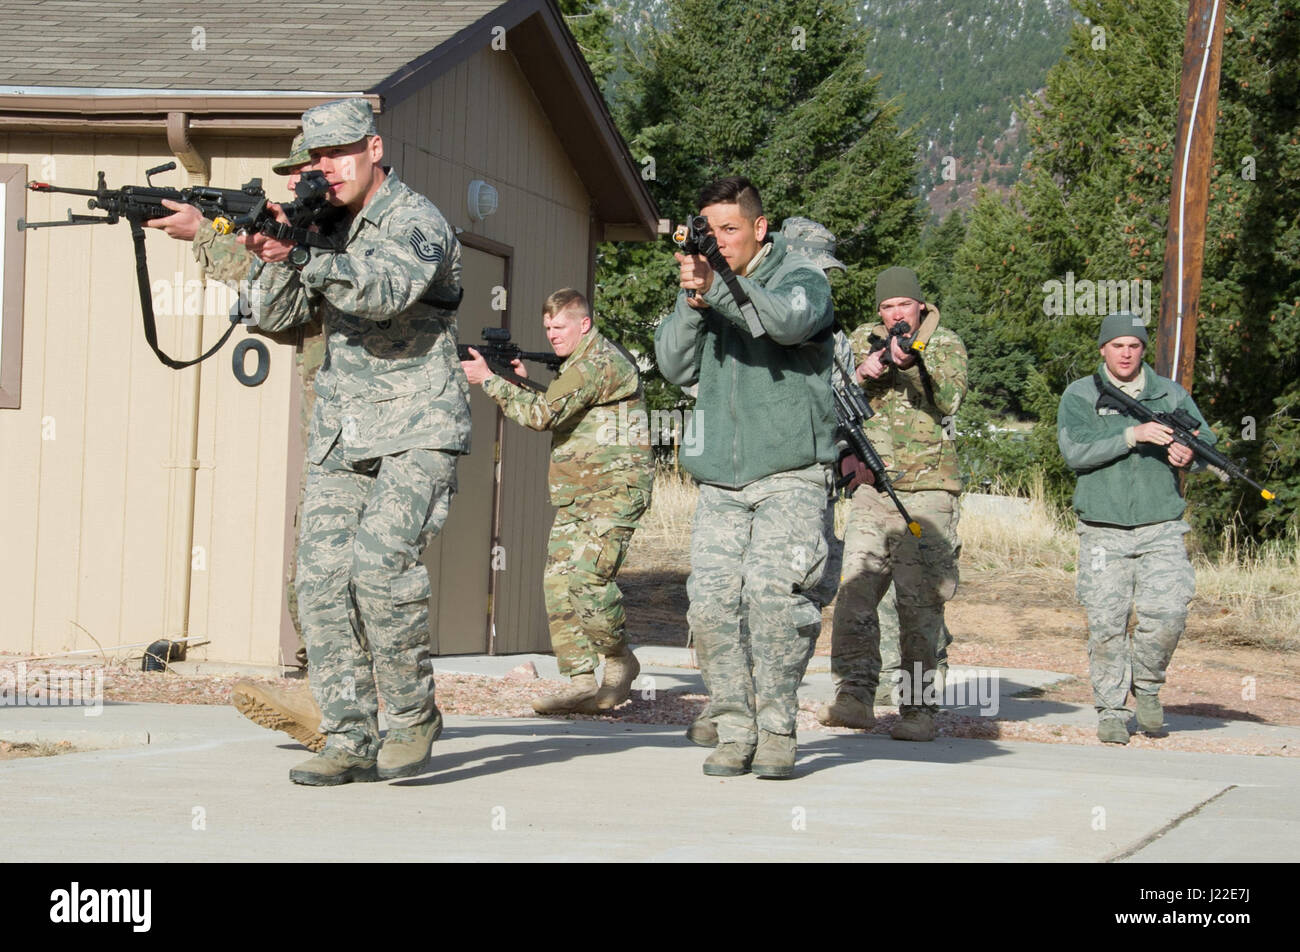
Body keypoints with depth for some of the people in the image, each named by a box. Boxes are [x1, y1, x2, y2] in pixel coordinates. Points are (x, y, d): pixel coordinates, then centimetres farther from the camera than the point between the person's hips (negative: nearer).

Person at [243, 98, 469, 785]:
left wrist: (300, 254, -32)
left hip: (415, 432, -7)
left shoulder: (418, 223, -8)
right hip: (339, 437, 7)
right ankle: (348, 742, 2)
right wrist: (276, 259, -12)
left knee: (380, 565, -21)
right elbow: (274, 316, 7)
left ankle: (413, 715, -1)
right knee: (323, 581, -3)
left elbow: (387, 291, -27)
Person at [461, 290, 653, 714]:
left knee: (587, 577, -18)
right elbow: (561, 417, 23)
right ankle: (582, 684, 1)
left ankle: (620, 661, 3)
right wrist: (526, 382, 11)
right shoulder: (581, 362, 20)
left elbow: (545, 414, -20)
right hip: (575, 496, 10)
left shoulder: (599, 361, -14)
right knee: (558, 583, 0)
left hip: (614, 490, -10)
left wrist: (489, 379, -16)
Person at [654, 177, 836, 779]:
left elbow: (788, 320, -21)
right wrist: (691, 302, -9)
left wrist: (717, 287, -33)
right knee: (710, 603, -7)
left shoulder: (801, 279, 2)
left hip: (789, 474, -4)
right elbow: (675, 367, 7)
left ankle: (777, 732, -8)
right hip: (720, 482, 5)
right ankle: (735, 732, 3)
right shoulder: (702, 284, 16)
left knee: (771, 591, -18)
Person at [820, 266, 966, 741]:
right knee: (856, 589, -12)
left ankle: (919, 707, -1)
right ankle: (854, 695, -15)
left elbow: (950, 399, -11)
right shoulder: (862, 340, 13)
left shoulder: (945, 344, 5)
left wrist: (916, 359, -25)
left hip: (927, 491, -2)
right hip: (872, 488, 3)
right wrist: (865, 372, -13)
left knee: (921, 603, -5)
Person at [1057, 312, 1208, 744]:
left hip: (1162, 529, 1)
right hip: (1103, 532, -1)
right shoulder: (1079, 396, 2)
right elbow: (1075, 450, -12)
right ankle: (1111, 711, 12)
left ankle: (1147, 685, 12)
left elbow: (1207, 440, 10)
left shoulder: (1171, 394, 10)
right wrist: (1133, 435, -22)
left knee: (1167, 611, -13)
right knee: (1106, 623, -2)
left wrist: (1190, 454, -15)